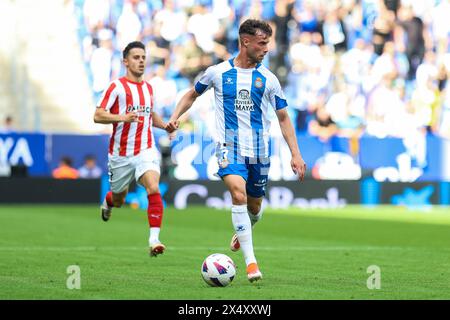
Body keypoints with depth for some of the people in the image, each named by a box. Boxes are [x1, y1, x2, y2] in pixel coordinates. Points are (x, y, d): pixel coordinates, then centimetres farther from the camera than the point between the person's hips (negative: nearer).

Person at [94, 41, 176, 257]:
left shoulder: (148, 87, 13)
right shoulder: (117, 87, -5)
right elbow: (98, 116, -11)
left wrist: (165, 125, 11)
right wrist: (122, 117, -26)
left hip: (146, 151, 2)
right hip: (121, 154, -2)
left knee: (154, 189, -25)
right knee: (118, 200, 15)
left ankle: (154, 239, -28)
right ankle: (108, 202, 55)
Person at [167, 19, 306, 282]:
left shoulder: (268, 79, 4)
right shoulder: (218, 72, 1)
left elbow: (283, 118, 9)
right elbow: (192, 95, 18)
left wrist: (296, 154, 3)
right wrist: (175, 117, 0)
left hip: (259, 151, 3)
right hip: (230, 147, -3)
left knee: (254, 206, 12)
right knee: (238, 194, -26)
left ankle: (242, 233, 49)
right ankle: (251, 261, -26)